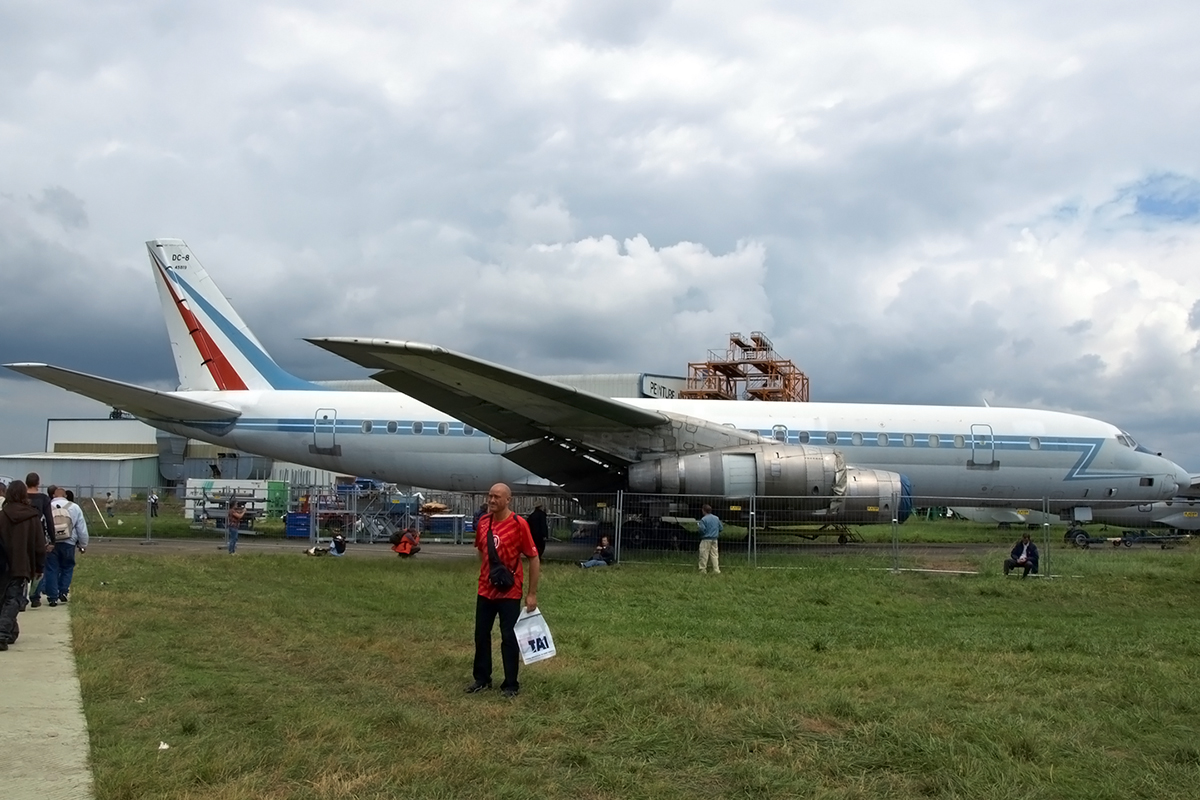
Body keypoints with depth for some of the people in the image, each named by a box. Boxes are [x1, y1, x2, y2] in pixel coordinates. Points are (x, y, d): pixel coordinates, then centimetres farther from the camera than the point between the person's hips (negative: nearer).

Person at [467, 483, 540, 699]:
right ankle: (482, 679, 28)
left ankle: (511, 684, 15)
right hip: (485, 591, 5)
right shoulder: (483, 522, 1)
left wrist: (532, 594, -13)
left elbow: (533, 559, -12)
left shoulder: (519, 523, -15)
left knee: (509, 638, 3)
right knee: (481, 635, 12)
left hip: (509, 592, -5)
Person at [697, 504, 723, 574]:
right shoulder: (716, 518, 7)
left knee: (704, 555, 2)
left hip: (706, 540, -5)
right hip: (714, 539, 6)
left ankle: (703, 570, 5)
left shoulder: (703, 519, -12)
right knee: (714, 555, 8)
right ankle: (716, 570, 5)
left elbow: (702, 529, -19)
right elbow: (721, 528, 10)